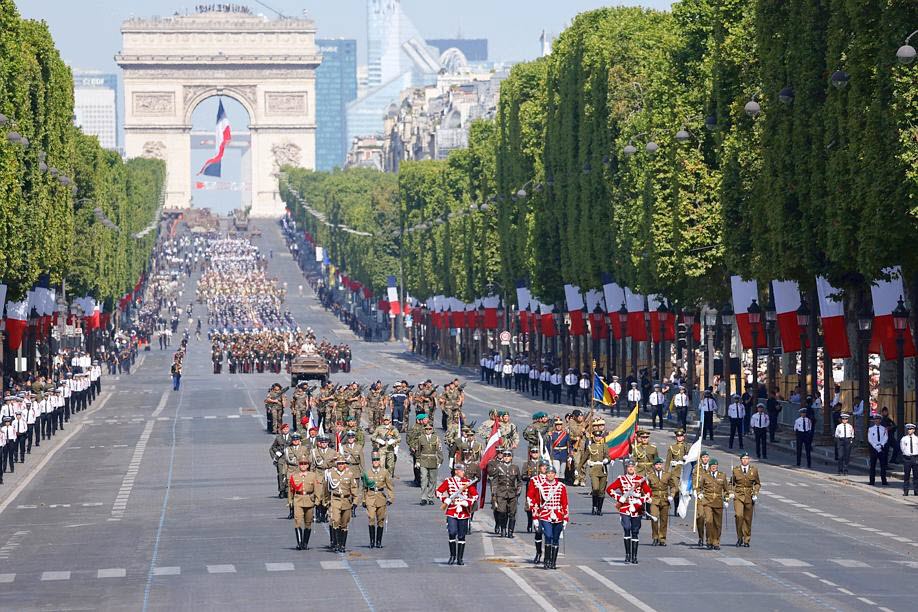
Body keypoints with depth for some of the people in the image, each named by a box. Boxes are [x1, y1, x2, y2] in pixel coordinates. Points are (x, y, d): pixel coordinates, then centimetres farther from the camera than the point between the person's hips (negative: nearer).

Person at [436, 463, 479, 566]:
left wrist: (467, 502, -10)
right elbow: (438, 491, 5)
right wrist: (446, 500, -9)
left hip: (464, 512, 2)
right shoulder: (448, 481, 3)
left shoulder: (468, 482, 6)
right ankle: (452, 556, 4)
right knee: (452, 533, -12)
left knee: (461, 536, 4)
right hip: (451, 511, -2)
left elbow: (475, 495, 6)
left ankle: (460, 558, 12)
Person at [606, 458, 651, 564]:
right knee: (627, 530, -14)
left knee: (635, 532, 5)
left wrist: (641, 500, -9)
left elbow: (648, 492, 7)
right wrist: (620, 498, -5)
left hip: (637, 510, 1)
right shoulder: (621, 479, 3)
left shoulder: (641, 479, 6)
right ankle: (627, 554, -8)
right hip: (625, 509, -1)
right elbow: (609, 489, 3)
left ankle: (634, 556, 11)